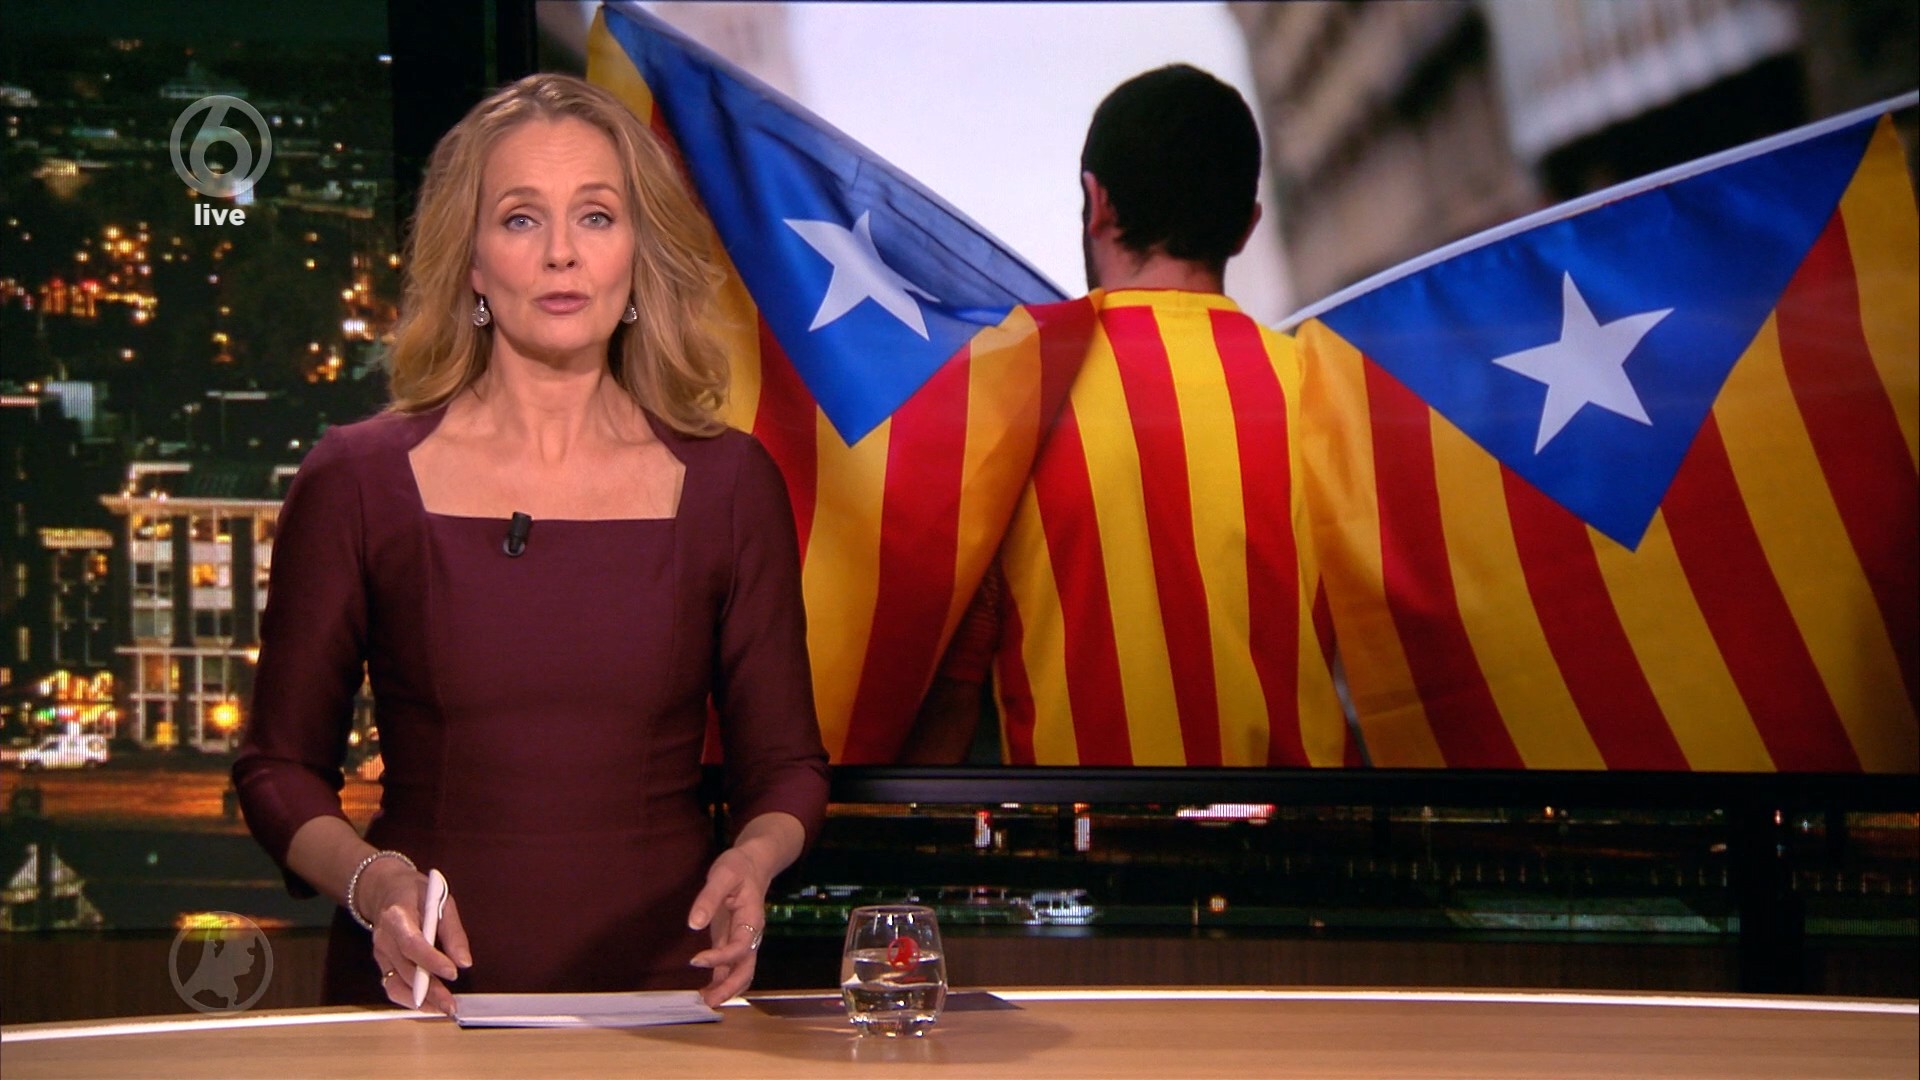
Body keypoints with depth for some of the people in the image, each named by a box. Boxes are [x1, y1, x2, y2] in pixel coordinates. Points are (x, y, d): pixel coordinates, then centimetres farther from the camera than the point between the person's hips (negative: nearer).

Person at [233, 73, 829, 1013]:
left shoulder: (728, 484, 7)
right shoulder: (359, 483, 4)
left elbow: (783, 764, 13)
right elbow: (281, 766, 8)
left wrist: (755, 856, -9)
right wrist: (370, 880, -11)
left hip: (661, 988, 1)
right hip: (426, 999, -1)